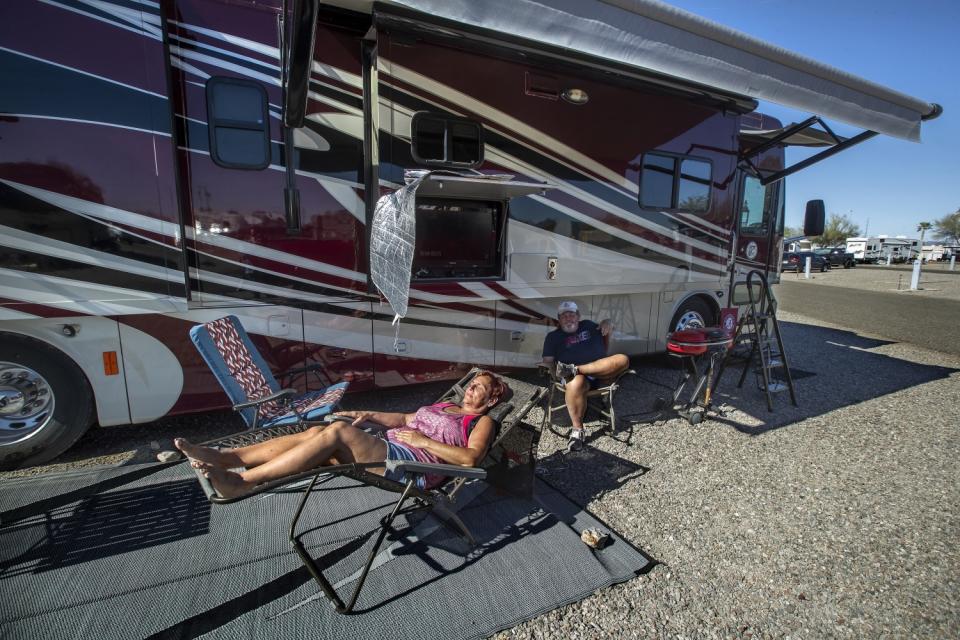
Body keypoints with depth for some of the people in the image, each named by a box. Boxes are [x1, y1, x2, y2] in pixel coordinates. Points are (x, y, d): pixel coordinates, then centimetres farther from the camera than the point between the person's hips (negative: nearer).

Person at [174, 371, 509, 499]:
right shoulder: (445, 406, 31)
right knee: (316, 432, -13)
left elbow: (470, 458, -11)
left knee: (338, 430, -27)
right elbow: (405, 418, 32)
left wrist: (423, 441, -14)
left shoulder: (482, 421, 8)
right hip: (388, 447, 8)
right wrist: (369, 416, 17)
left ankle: (240, 482, -27)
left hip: (414, 464, -8)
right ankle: (222, 457, -14)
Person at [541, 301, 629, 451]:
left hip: (602, 371, 4)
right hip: (578, 376, -4)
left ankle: (575, 369, -34)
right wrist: (551, 372, -15)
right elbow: (547, 362, 8)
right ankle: (577, 430, -33)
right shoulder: (553, 336, 15)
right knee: (575, 384, -41)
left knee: (623, 359, -27)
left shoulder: (588, 325, 24)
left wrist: (608, 325, 13)